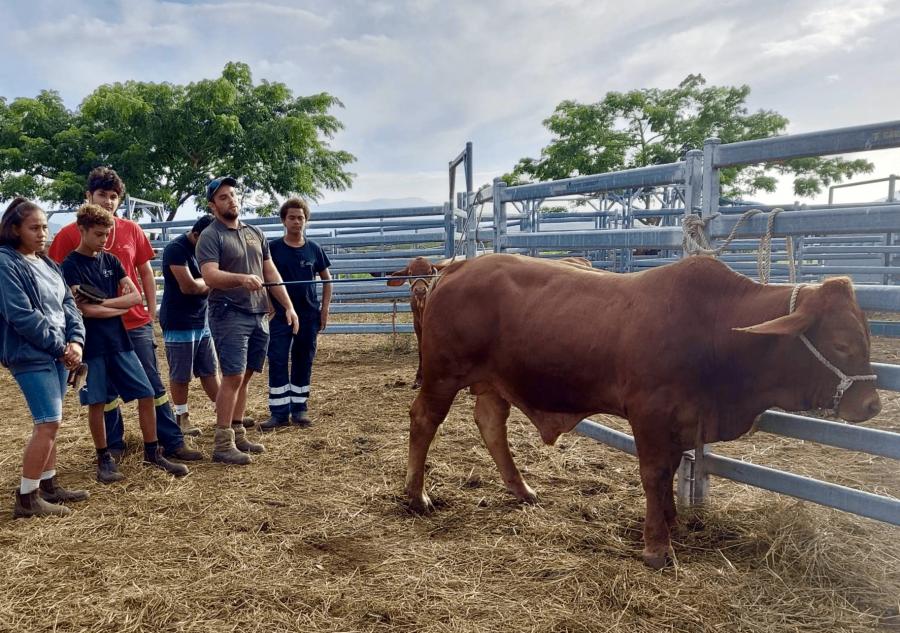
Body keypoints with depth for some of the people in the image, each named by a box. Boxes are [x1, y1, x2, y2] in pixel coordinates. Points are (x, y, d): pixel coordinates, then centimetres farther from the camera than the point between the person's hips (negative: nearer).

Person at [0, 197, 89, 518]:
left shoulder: (47, 263, 13)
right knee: (49, 423, -10)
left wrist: (76, 341, -6)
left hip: (59, 353, 8)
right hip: (31, 356, -8)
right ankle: (26, 498, 1)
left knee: (48, 423, 15)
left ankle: (48, 484, 26)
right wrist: (60, 347, -13)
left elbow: (68, 304, 10)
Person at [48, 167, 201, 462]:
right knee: (106, 389, 10)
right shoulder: (70, 234, -3)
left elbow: (146, 272, 10)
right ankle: (114, 445, 26)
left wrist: (151, 313, 7)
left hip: (137, 323, 2)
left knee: (154, 385, 6)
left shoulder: (131, 229, 4)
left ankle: (173, 442, 13)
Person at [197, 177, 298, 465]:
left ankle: (237, 434, 18)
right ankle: (223, 444, -4)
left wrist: (289, 306, 10)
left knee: (245, 377, 9)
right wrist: (242, 279, -35)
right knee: (233, 377, -10)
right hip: (229, 314, -6)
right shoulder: (210, 236, -4)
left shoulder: (256, 233, 16)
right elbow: (210, 276, -18)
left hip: (259, 314, 6)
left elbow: (271, 273, 17)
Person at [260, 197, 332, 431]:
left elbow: (326, 279, 11)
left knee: (303, 362, 8)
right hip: (280, 314, -2)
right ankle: (279, 412, 3)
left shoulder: (313, 249, 4)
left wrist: (325, 309, 4)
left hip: (309, 315, 2)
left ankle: (299, 408, 18)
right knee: (277, 362, -4)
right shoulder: (273, 248, -1)